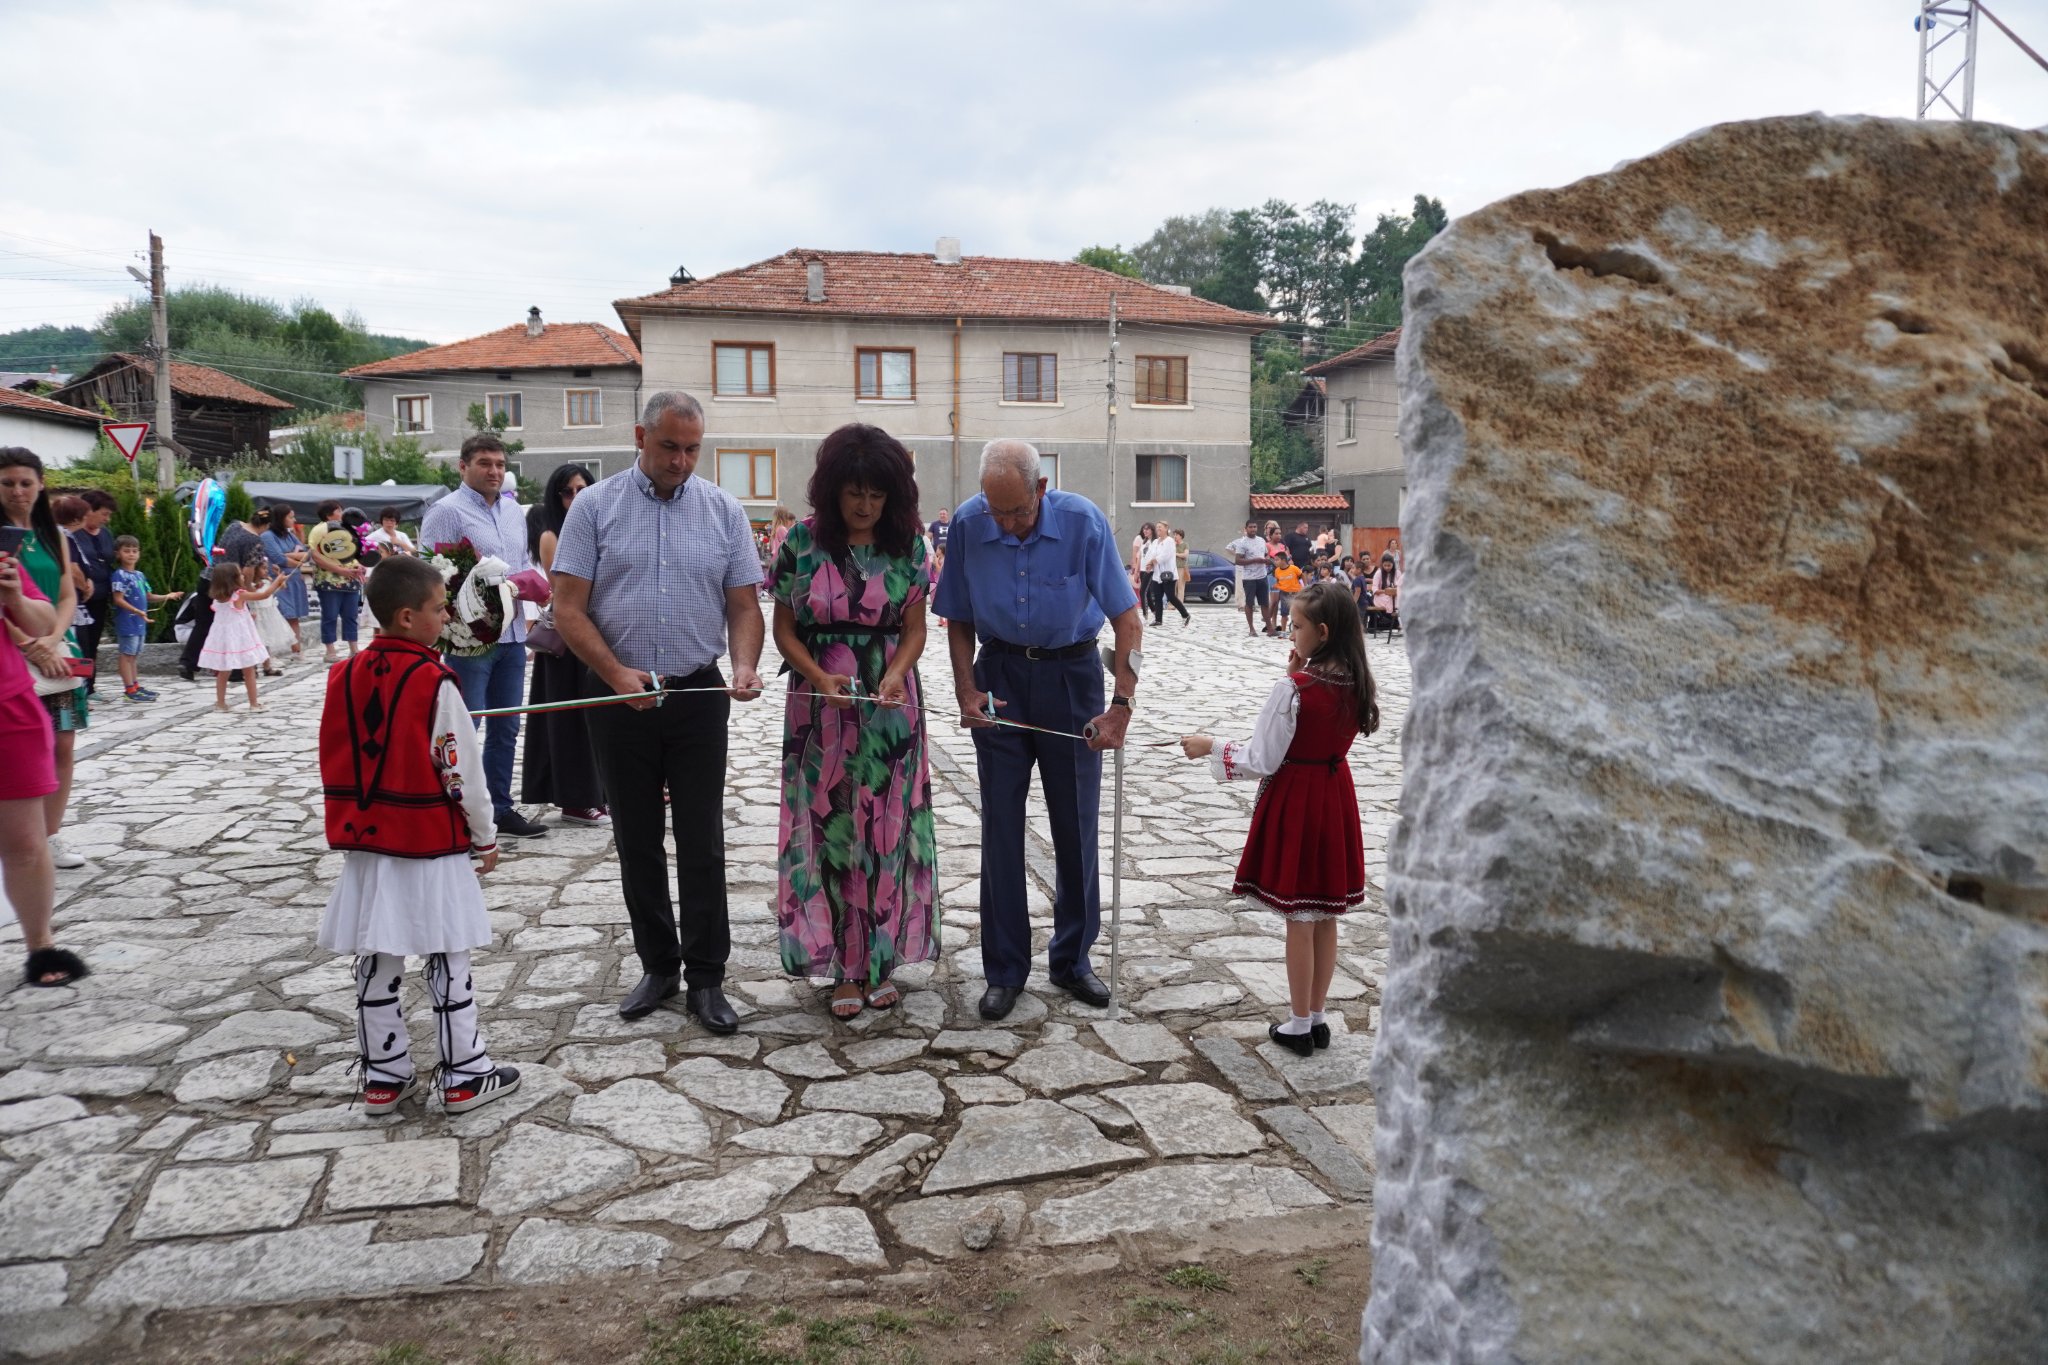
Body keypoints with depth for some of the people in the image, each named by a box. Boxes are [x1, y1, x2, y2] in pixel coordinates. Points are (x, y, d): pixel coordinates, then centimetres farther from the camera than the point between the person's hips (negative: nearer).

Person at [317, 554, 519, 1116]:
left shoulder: (345, 676, 3)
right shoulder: (435, 683, -15)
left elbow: (335, 764, 10)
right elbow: (463, 771, -12)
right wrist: (486, 837, -1)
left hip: (366, 842, 6)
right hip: (431, 844, -6)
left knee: (376, 961, 12)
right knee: (447, 961, 4)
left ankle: (383, 1076, 21)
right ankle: (463, 1075, 11)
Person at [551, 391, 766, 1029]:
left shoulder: (723, 510, 4)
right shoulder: (595, 505, 0)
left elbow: (744, 605, 4)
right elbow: (568, 607, -4)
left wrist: (745, 666, -15)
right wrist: (617, 675, -16)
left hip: (699, 696, 0)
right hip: (619, 698, 0)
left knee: (703, 843, 1)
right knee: (637, 841, 10)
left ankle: (705, 977, 11)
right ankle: (657, 965, 24)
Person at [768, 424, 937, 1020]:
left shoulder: (908, 543, 0)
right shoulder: (802, 541, -4)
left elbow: (914, 628, 2)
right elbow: (784, 628, 0)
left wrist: (896, 675, -17)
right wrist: (820, 678, -16)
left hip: (890, 705, 1)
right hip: (820, 706, -1)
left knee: (887, 829, 6)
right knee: (830, 830, 4)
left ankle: (881, 959, 21)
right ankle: (844, 968, 16)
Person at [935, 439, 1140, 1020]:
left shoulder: (1083, 521, -18)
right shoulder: (968, 523, -12)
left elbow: (1128, 621, -15)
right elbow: (959, 619, 1)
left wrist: (1120, 706, -22)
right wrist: (967, 692, -10)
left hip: (1071, 675, -1)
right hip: (999, 675, 1)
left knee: (1076, 825, 6)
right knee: (1000, 826, 4)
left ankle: (1072, 960, 23)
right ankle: (1005, 970, 16)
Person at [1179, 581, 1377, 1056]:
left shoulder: (1292, 689, -21)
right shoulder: (1355, 685, -1)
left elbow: (1261, 762, -18)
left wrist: (1209, 747, -5)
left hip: (1294, 802, -7)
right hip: (1334, 799, 7)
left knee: (1299, 920, 5)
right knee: (1325, 918, 15)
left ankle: (1299, 1026, 16)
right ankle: (1317, 1018, 26)